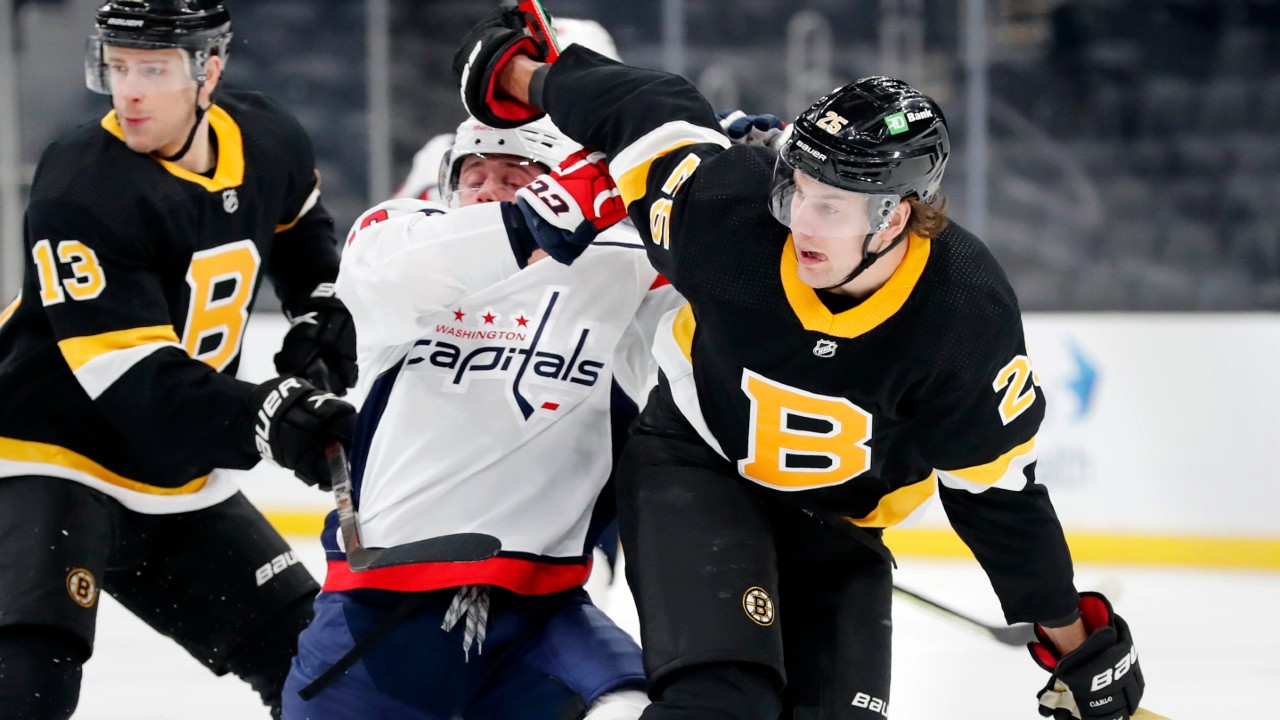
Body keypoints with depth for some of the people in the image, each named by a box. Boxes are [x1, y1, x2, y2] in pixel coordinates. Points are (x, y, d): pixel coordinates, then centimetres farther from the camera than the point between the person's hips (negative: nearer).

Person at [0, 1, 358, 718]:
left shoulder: (269, 143, -3)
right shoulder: (81, 190, -24)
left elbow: (299, 220, 25)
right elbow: (137, 384, -30)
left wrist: (320, 307, 7)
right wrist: (268, 418, -42)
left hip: (176, 484, 7)